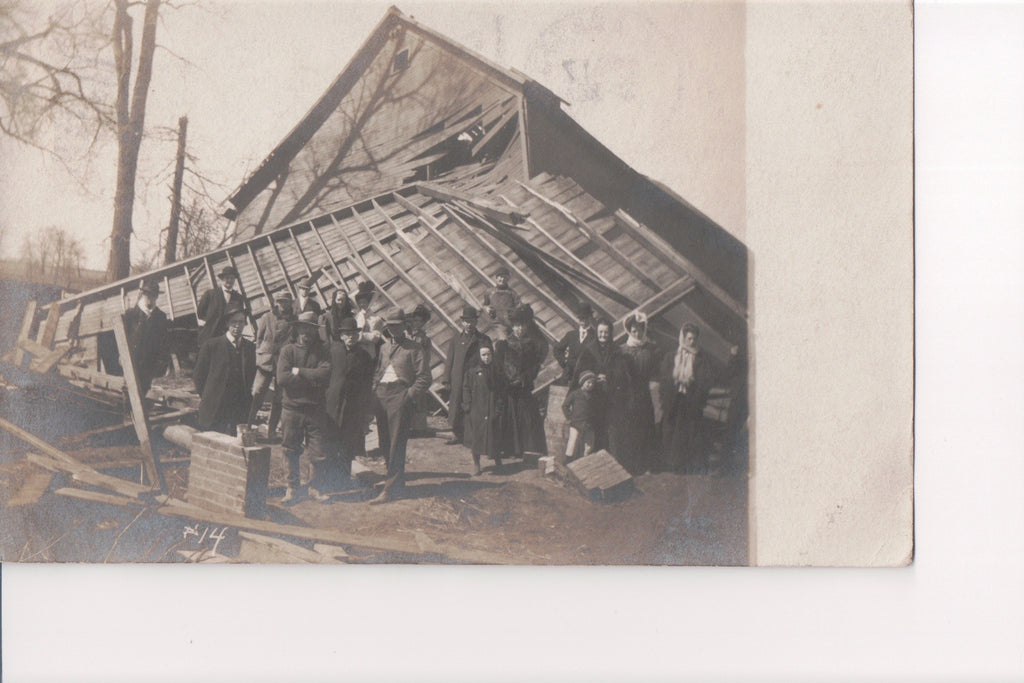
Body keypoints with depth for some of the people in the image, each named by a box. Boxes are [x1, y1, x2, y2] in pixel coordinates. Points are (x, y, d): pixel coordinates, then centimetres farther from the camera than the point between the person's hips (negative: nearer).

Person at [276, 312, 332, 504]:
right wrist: (312, 379, -8)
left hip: (314, 410, 1)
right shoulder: (288, 350, 5)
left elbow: (325, 373, -10)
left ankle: (315, 488, 13)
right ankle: (292, 488, 18)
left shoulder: (321, 351, 9)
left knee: (318, 454, -2)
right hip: (292, 408, 0)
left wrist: (299, 371, -8)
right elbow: (282, 379, -9)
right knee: (291, 452, 6)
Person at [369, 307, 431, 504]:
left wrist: (410, 394, -11)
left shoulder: (413, 348, 0)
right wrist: (375, 389, 11)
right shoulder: (384, 347, 19)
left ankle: (390, 490, -8)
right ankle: (395, 480, 21)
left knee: (396, 443, -7)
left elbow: (424, 377, -4)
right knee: (384, 442, 8)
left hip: (399, 396, -7)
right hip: (380, 397, 7)